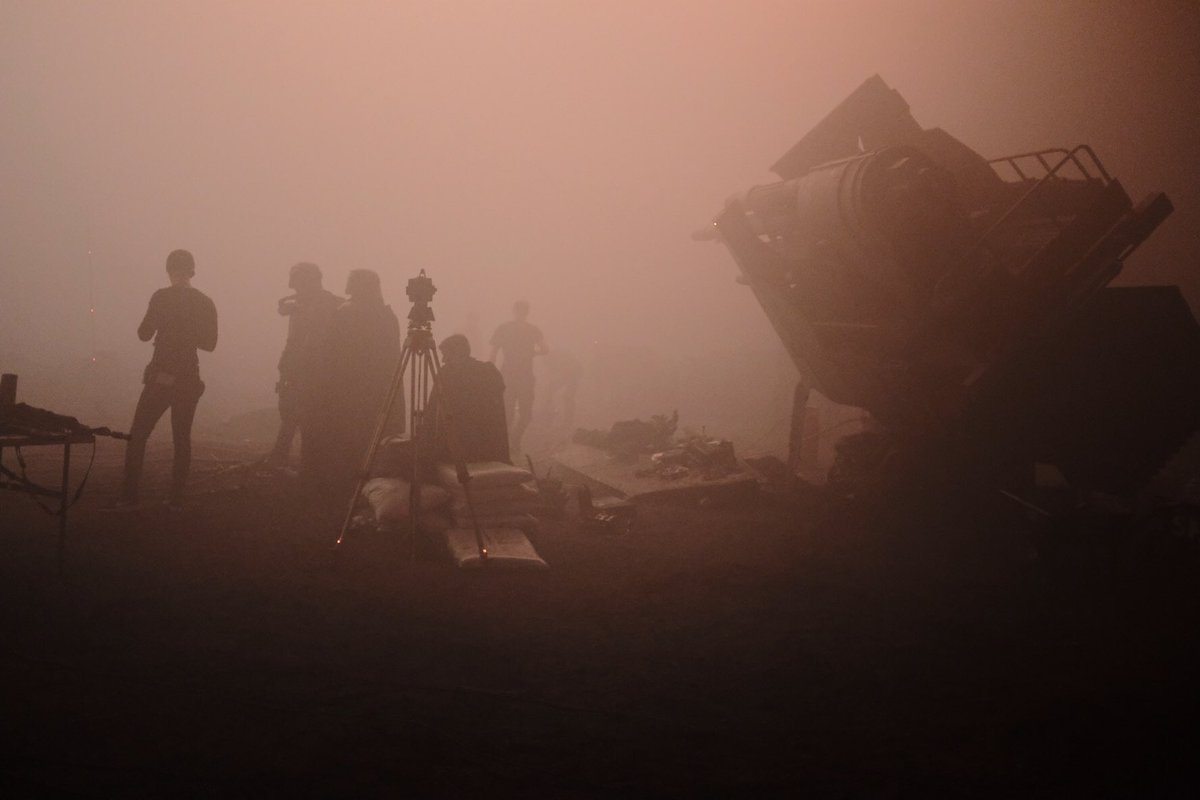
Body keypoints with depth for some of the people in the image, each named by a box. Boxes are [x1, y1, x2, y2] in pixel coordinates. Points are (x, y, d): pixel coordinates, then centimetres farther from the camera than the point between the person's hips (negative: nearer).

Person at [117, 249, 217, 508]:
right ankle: (176, 498, 8)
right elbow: (209, 344, 9)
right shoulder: (205, 303, 4)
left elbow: (144, 334, -6)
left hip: (161, 377, -4)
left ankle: (129, 497, -4)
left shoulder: (162, 297, -8)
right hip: (189, 378, 4)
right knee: (182, 438, 10)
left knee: (137, 436, 2)